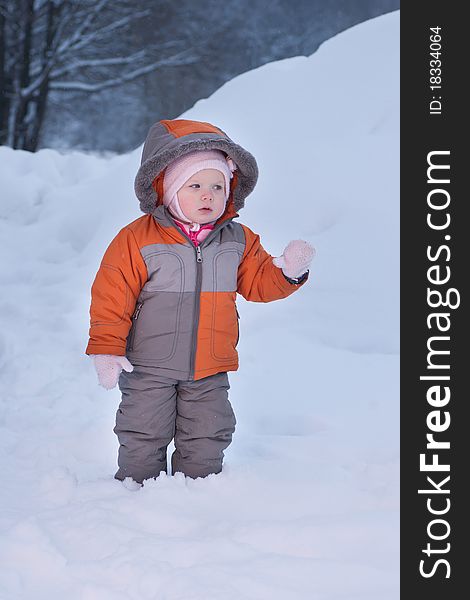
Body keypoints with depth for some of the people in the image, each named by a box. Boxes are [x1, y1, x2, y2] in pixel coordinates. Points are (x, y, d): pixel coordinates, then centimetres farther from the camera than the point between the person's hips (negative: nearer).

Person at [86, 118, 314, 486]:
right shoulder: (136, 240, -12)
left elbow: (258, 283, 8)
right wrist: (106, 350, -13)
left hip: (210, 372, 3)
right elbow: (112, 296, -10)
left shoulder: (238, 241, 2)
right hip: (149, 368, -3)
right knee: (144, 440, 4)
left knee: (206, 442, 10)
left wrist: (288, 270, -12)